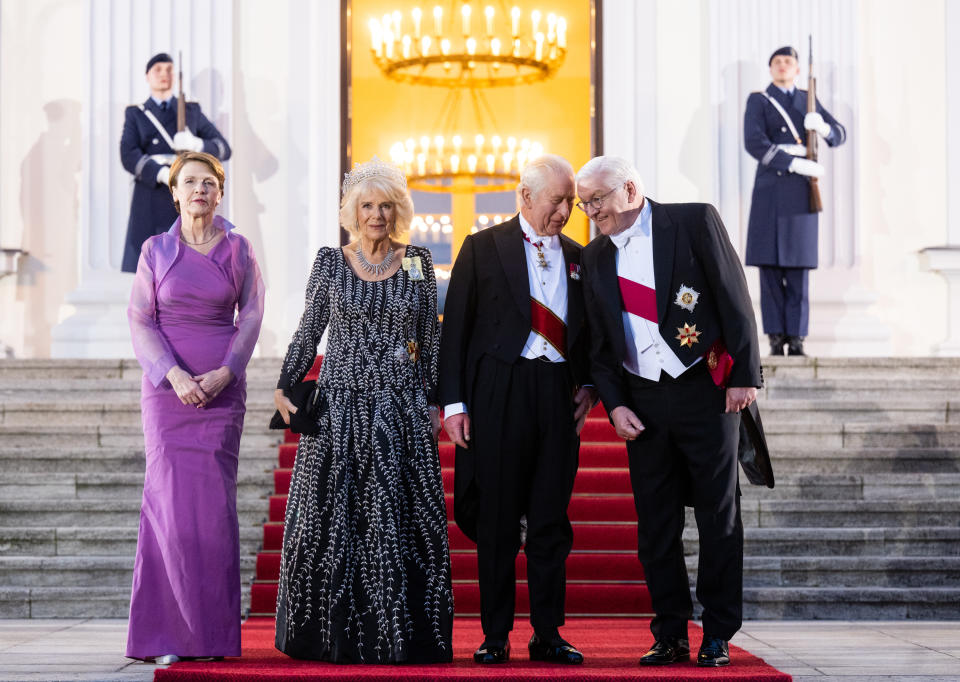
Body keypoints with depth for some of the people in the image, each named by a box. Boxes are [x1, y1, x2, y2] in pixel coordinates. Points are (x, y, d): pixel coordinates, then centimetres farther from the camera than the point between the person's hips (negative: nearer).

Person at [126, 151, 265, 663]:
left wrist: (223, 373, -9)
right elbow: (140, 321, 1)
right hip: (167, 387, 0)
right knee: (171, 500, -6)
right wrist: (173, 374, -13)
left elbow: (251, 317, 5)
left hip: (222, 390, 1)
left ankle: (213, 631, 6)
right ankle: (166, 634, 0)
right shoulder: (156, 250, 5)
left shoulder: (239, 251, 7)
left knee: (215, 503, -1)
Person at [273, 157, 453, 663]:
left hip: (402, 410, 0)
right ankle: (334, 635, 10)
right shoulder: (330, 261, 5)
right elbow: (307, 331, 8)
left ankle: (400, 636, 6)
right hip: (340, 408, 0)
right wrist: (284, 388, -1)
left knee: (400, 522, -2)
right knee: (334, 519, 0)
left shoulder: (418, 262, 7)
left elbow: (431, 339, 9)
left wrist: (436, 402, 4)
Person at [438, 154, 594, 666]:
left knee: (551, 521, 6)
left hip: (557, 393, 3)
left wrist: (588, 384, 5)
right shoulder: (482, 248, 3)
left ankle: (548, 634, 13)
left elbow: (586, 331, 21)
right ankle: (495, 636, 10)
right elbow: (455, 328, 1)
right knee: (497, 519, 2)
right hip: (499, 392, -3)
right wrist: (453, 402, -5)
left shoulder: (578, 257, 14)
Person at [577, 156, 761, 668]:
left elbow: (734, 299, -5)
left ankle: (718, 637, 11)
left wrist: (744, 375, -10)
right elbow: (599, 343, 12)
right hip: (643, 402, 4)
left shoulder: (694, 222, -3)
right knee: (655, 524, 5)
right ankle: (670, 635, 14)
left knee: (719, 517, 2)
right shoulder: (595, 257, 10)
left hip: (706, 390, -4)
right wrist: (614, 404, 0)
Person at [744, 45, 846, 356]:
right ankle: (776, 338, 1)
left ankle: (796, 338, 2)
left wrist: (822, 127, -17)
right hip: (769, 192, -2)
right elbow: (754, 143, -12)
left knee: (799, 267, 0)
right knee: (770, 266, -4)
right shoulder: (758, 101, 4)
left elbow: (839, 135, 8)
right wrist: (798, 164, -19)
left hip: (801, 194, 2)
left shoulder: (808, 100, 15)